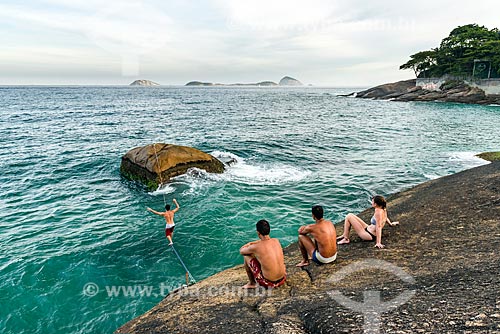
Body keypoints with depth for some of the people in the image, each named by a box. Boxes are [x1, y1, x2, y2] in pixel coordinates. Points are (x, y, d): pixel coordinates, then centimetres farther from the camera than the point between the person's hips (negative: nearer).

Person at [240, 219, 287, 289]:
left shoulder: (255, 247, -20)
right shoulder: (276, 241, -4)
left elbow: (241, 251, 2)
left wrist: (249, 244, 17)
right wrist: (253, 243, 17)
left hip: (269, 283, -5)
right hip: (282, 280, 5)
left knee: (246, 256, 7)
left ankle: (252, 283, 20)